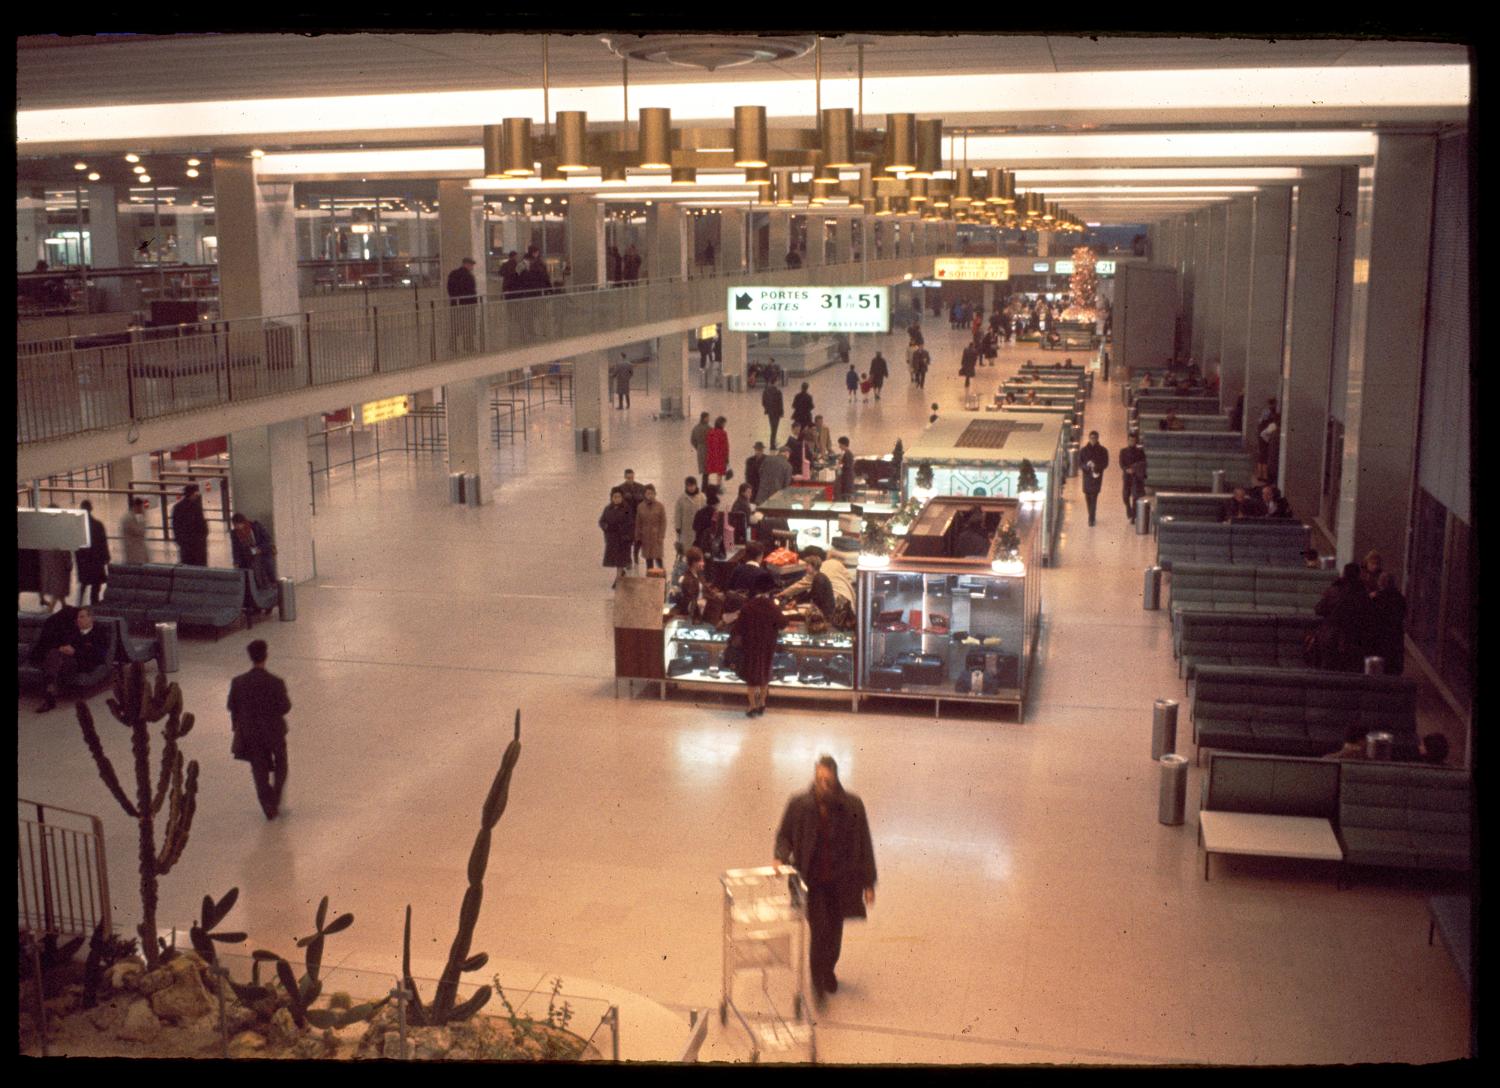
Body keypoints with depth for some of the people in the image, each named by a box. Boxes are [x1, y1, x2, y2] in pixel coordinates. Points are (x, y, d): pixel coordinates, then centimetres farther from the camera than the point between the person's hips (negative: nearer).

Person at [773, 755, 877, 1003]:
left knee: (835, 930, 17)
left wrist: (868, 882, 0)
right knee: (819, 930, -10)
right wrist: (781, 857, -18)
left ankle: (829, 970, 44)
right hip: (812, 881, -2)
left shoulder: (852, 807, -11)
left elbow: (864, 845, -2)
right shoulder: (799, 805, -13)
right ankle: (817, 982, 9)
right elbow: (784, 836, 2)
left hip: (841, 881, 2)